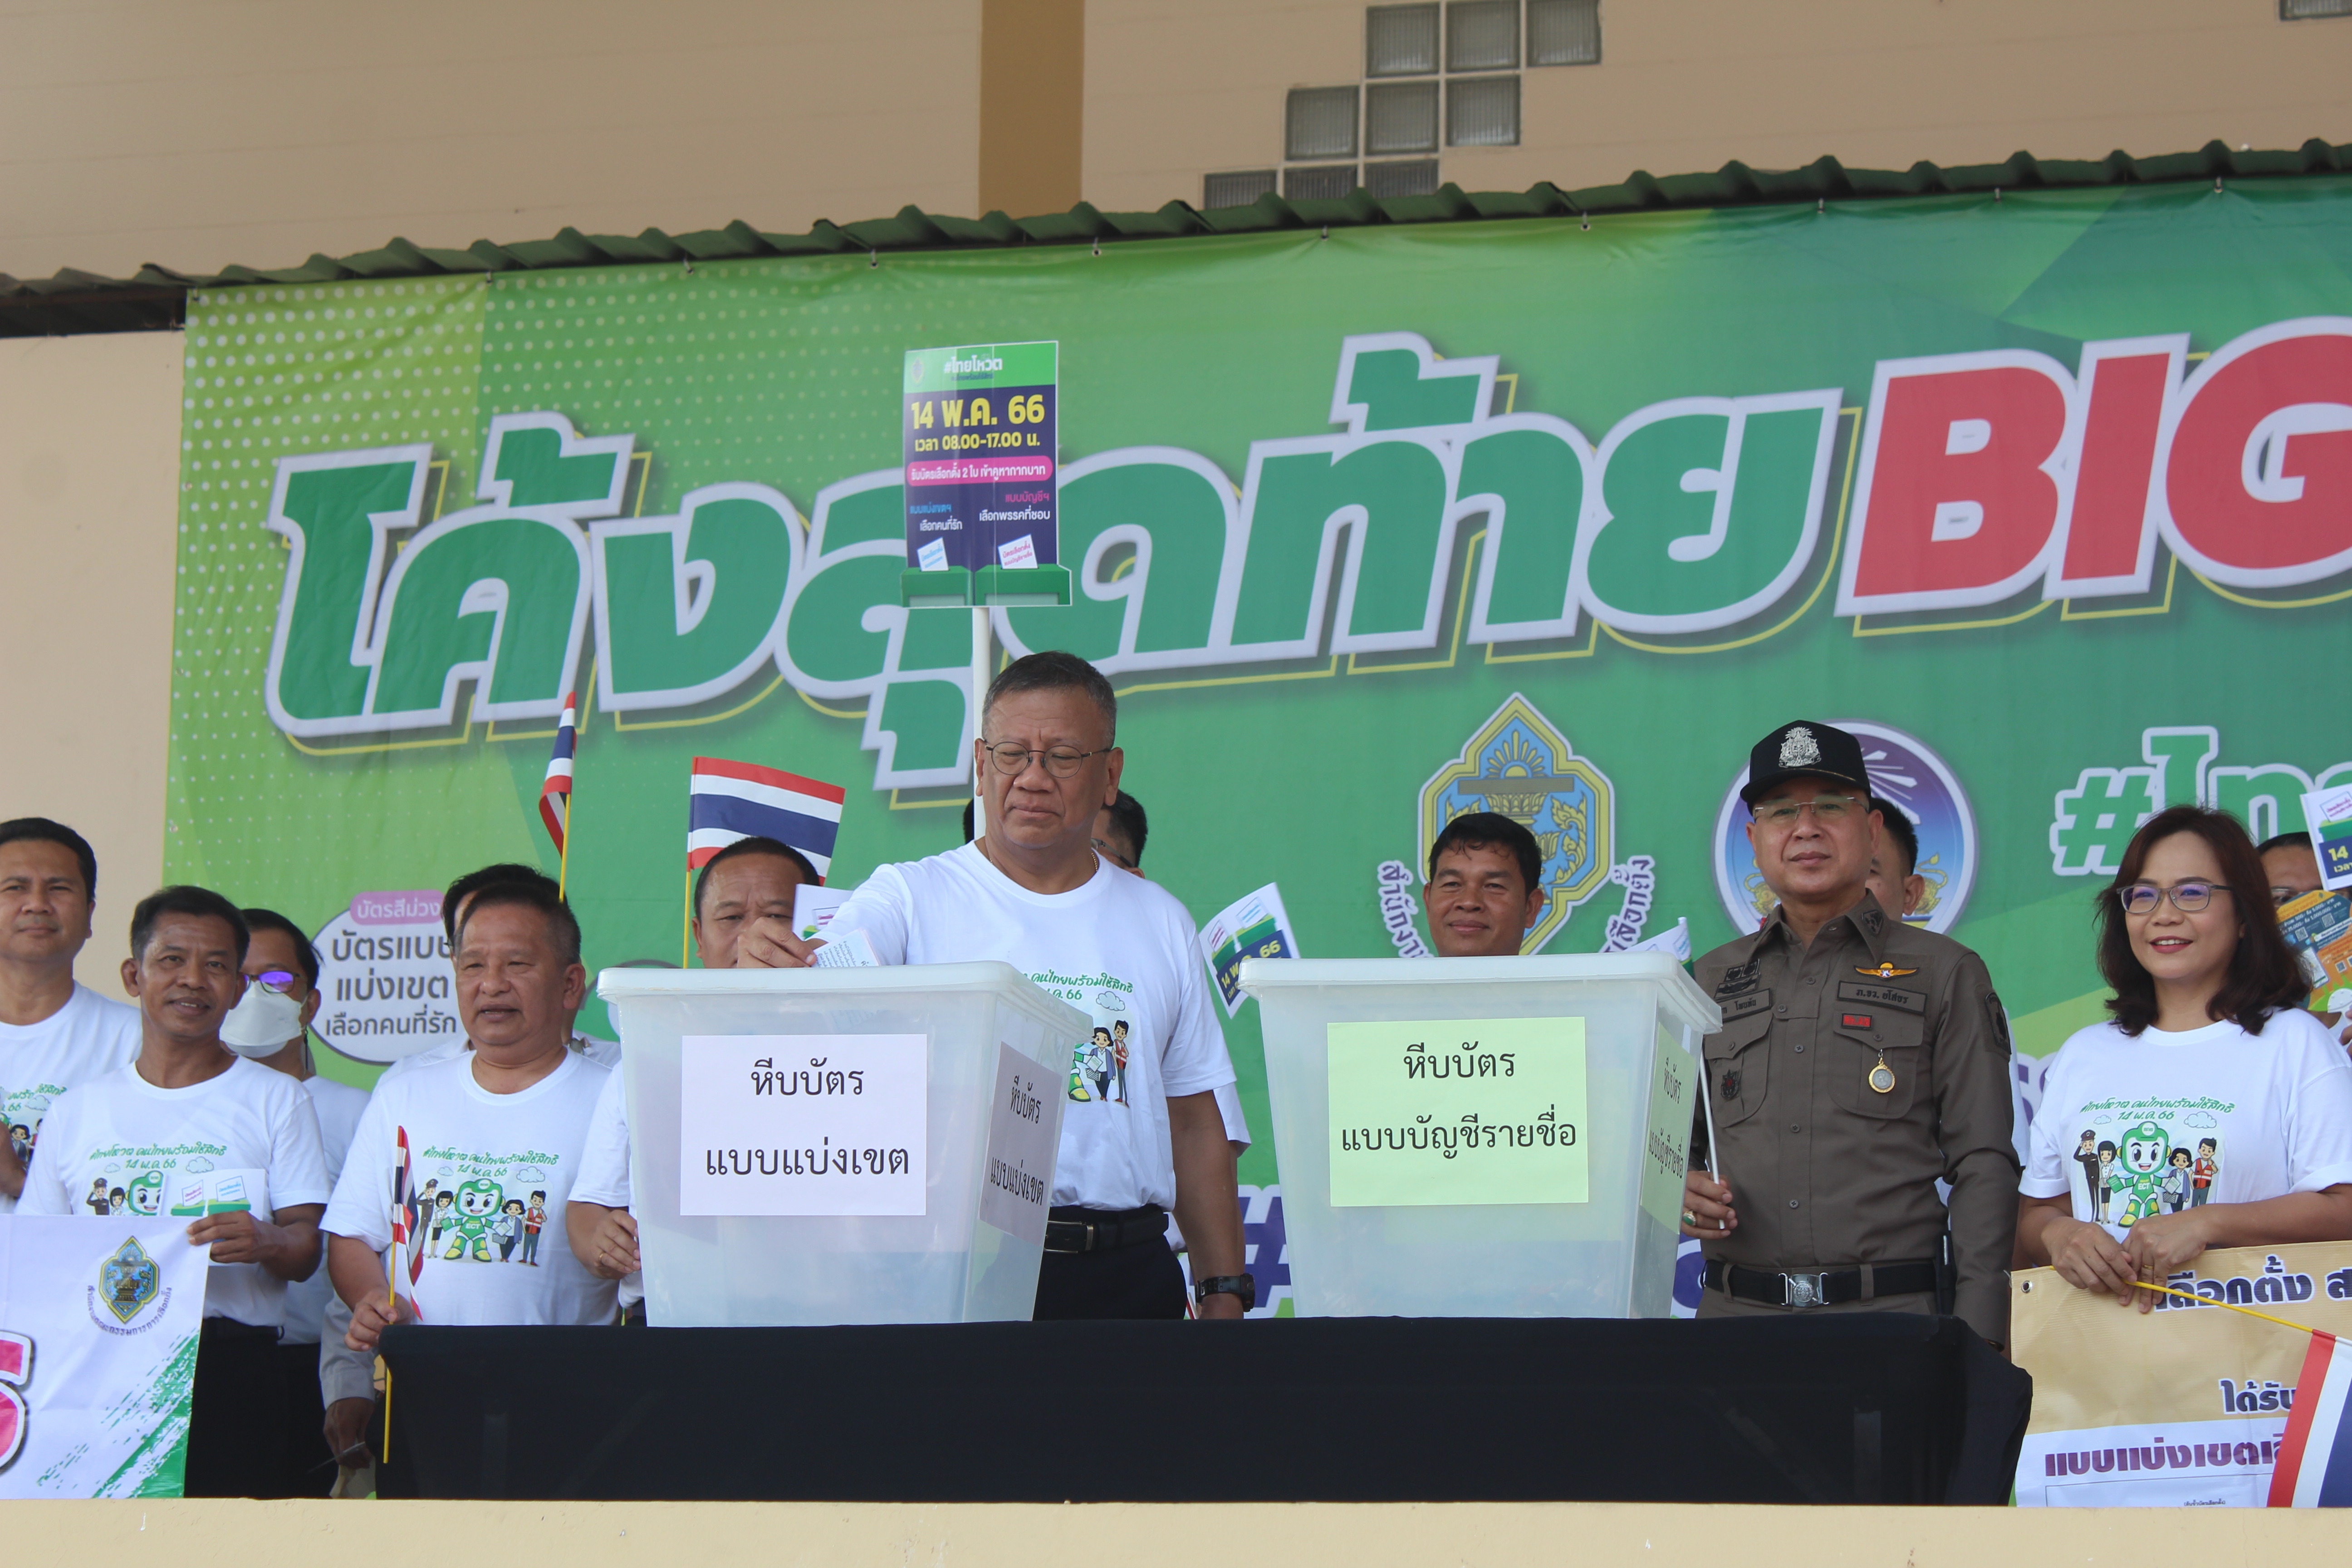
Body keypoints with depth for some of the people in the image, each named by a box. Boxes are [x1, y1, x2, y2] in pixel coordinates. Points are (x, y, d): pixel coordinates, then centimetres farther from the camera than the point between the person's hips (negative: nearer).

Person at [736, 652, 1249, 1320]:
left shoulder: (1159, 922, 15)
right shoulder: (908, 898, 5)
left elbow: (1194, 1123, 17)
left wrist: (1224, 1292, 9)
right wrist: (770, 968, -39)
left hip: (1126, 1275, 3)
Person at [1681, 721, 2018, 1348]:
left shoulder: (1946, 975, 9)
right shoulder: (1713, 981, 18)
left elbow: (1984, 1167, 2)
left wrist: (1974, 1344, -8)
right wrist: (1678, 1192, -1)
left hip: (1893, 1315, -2)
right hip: (1736, 1315, 2)